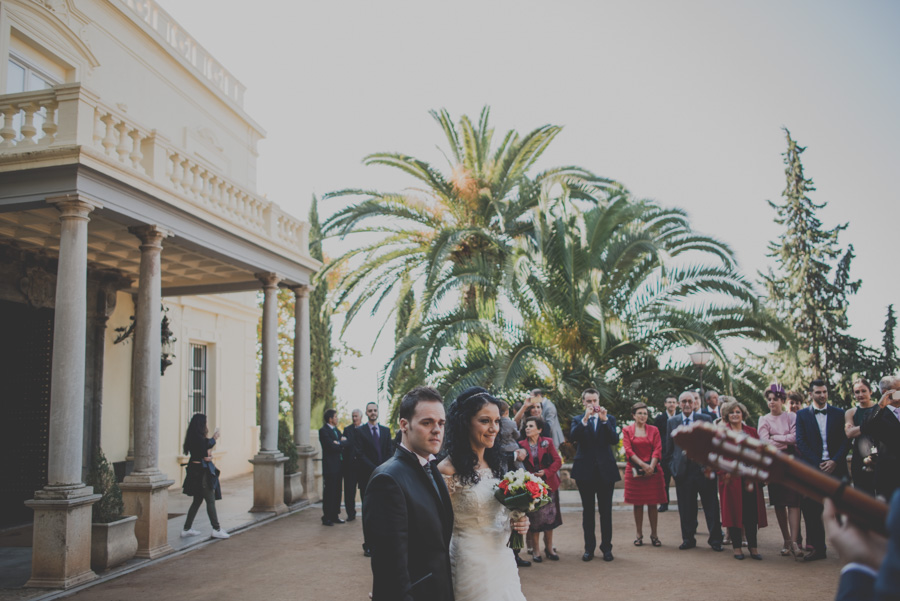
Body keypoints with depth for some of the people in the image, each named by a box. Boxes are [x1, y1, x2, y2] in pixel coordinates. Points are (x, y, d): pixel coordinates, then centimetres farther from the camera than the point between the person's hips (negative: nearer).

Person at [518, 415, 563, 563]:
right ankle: (535, 550, 10)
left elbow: (557, 461, -1)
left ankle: (549, 548, 20)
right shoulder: (521, 445, 1)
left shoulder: (547, 442, 2)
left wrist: (546, 472, -14)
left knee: (549, 516, 6)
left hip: (548, 484, 1)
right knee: (534, 518, 1)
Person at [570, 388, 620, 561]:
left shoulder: (609, 419, 7)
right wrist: (585, 419, -23)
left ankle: (606, 547, 15)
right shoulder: (578, 420, 5)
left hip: (606, 470, 0)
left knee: (606, 511, 5)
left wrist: (604, 420, -18)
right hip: (585, 470, 0)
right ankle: (589, 547, 15)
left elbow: (615, 440, -8)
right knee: (588, 510, 7)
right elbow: (573, 437, -15)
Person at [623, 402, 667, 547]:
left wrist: (651, 466, -14)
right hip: (635, 471, -1)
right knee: (638, 504, 3)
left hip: (652, 470, 1)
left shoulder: (653, 430, 8)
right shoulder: (627, 430, 4)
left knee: (652, 503, 3)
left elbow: (657, 449, 0)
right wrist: (643, 465, -14)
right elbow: (628, 450, -4)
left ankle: (654, 535, 11)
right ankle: (639, 535, 10)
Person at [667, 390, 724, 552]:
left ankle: (715, 539, 13)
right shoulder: (672, 422, 9)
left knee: (711, 506, 2)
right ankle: (688, 539, 18)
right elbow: (669, 448, 13)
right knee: (686, 508, 6)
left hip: (704, 469, -1)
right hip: (683, 470, 1)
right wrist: (673, 466, 5)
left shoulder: (705, 419, 5)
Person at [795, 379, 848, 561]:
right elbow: (801, 443, 0)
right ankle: (818, 548, 5)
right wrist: (818, 464, -9)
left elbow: (846, 441, 4)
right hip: (812, 469, 0)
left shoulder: (839, 414, 9)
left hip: (835, 467, 0)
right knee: (813, 510, -2)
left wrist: (835, 461, -10)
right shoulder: (802, 415, 7)